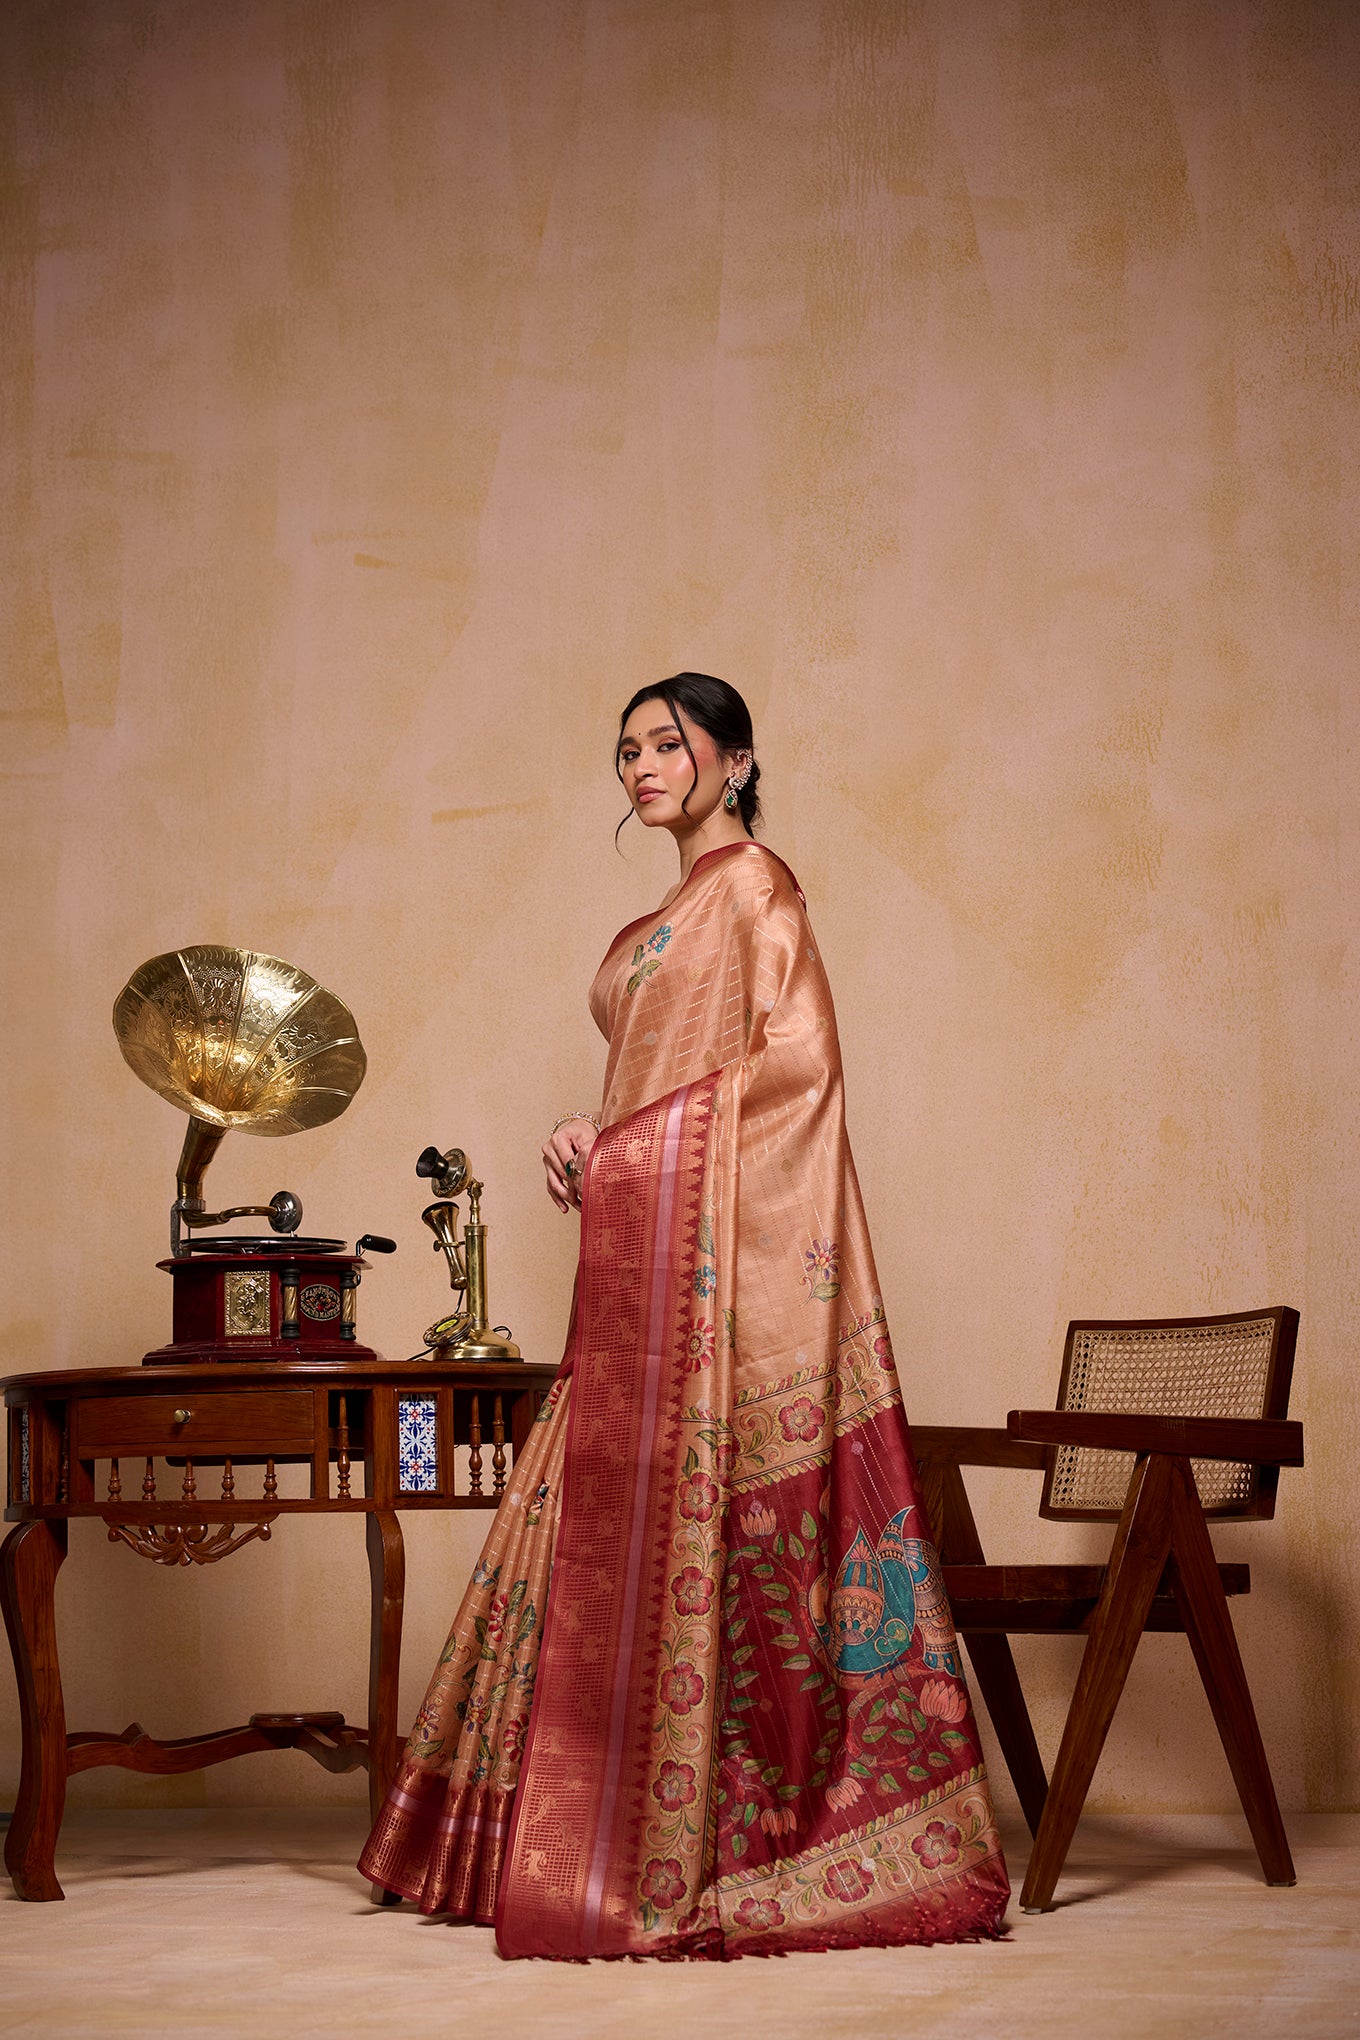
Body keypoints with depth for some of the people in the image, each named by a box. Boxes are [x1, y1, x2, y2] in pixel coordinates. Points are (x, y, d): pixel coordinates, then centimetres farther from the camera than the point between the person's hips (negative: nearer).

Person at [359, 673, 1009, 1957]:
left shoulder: (751, 882, -4)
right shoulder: (674, 914, 23)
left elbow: (797, 1056, -15)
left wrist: (628, 1137, -12)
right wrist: (592, 1138, 4)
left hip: (709, 1238, -9)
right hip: (645, 1249, 9)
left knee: (684, 1514, -10)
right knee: (626, 1517, 7)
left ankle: (683, 1862, -6)